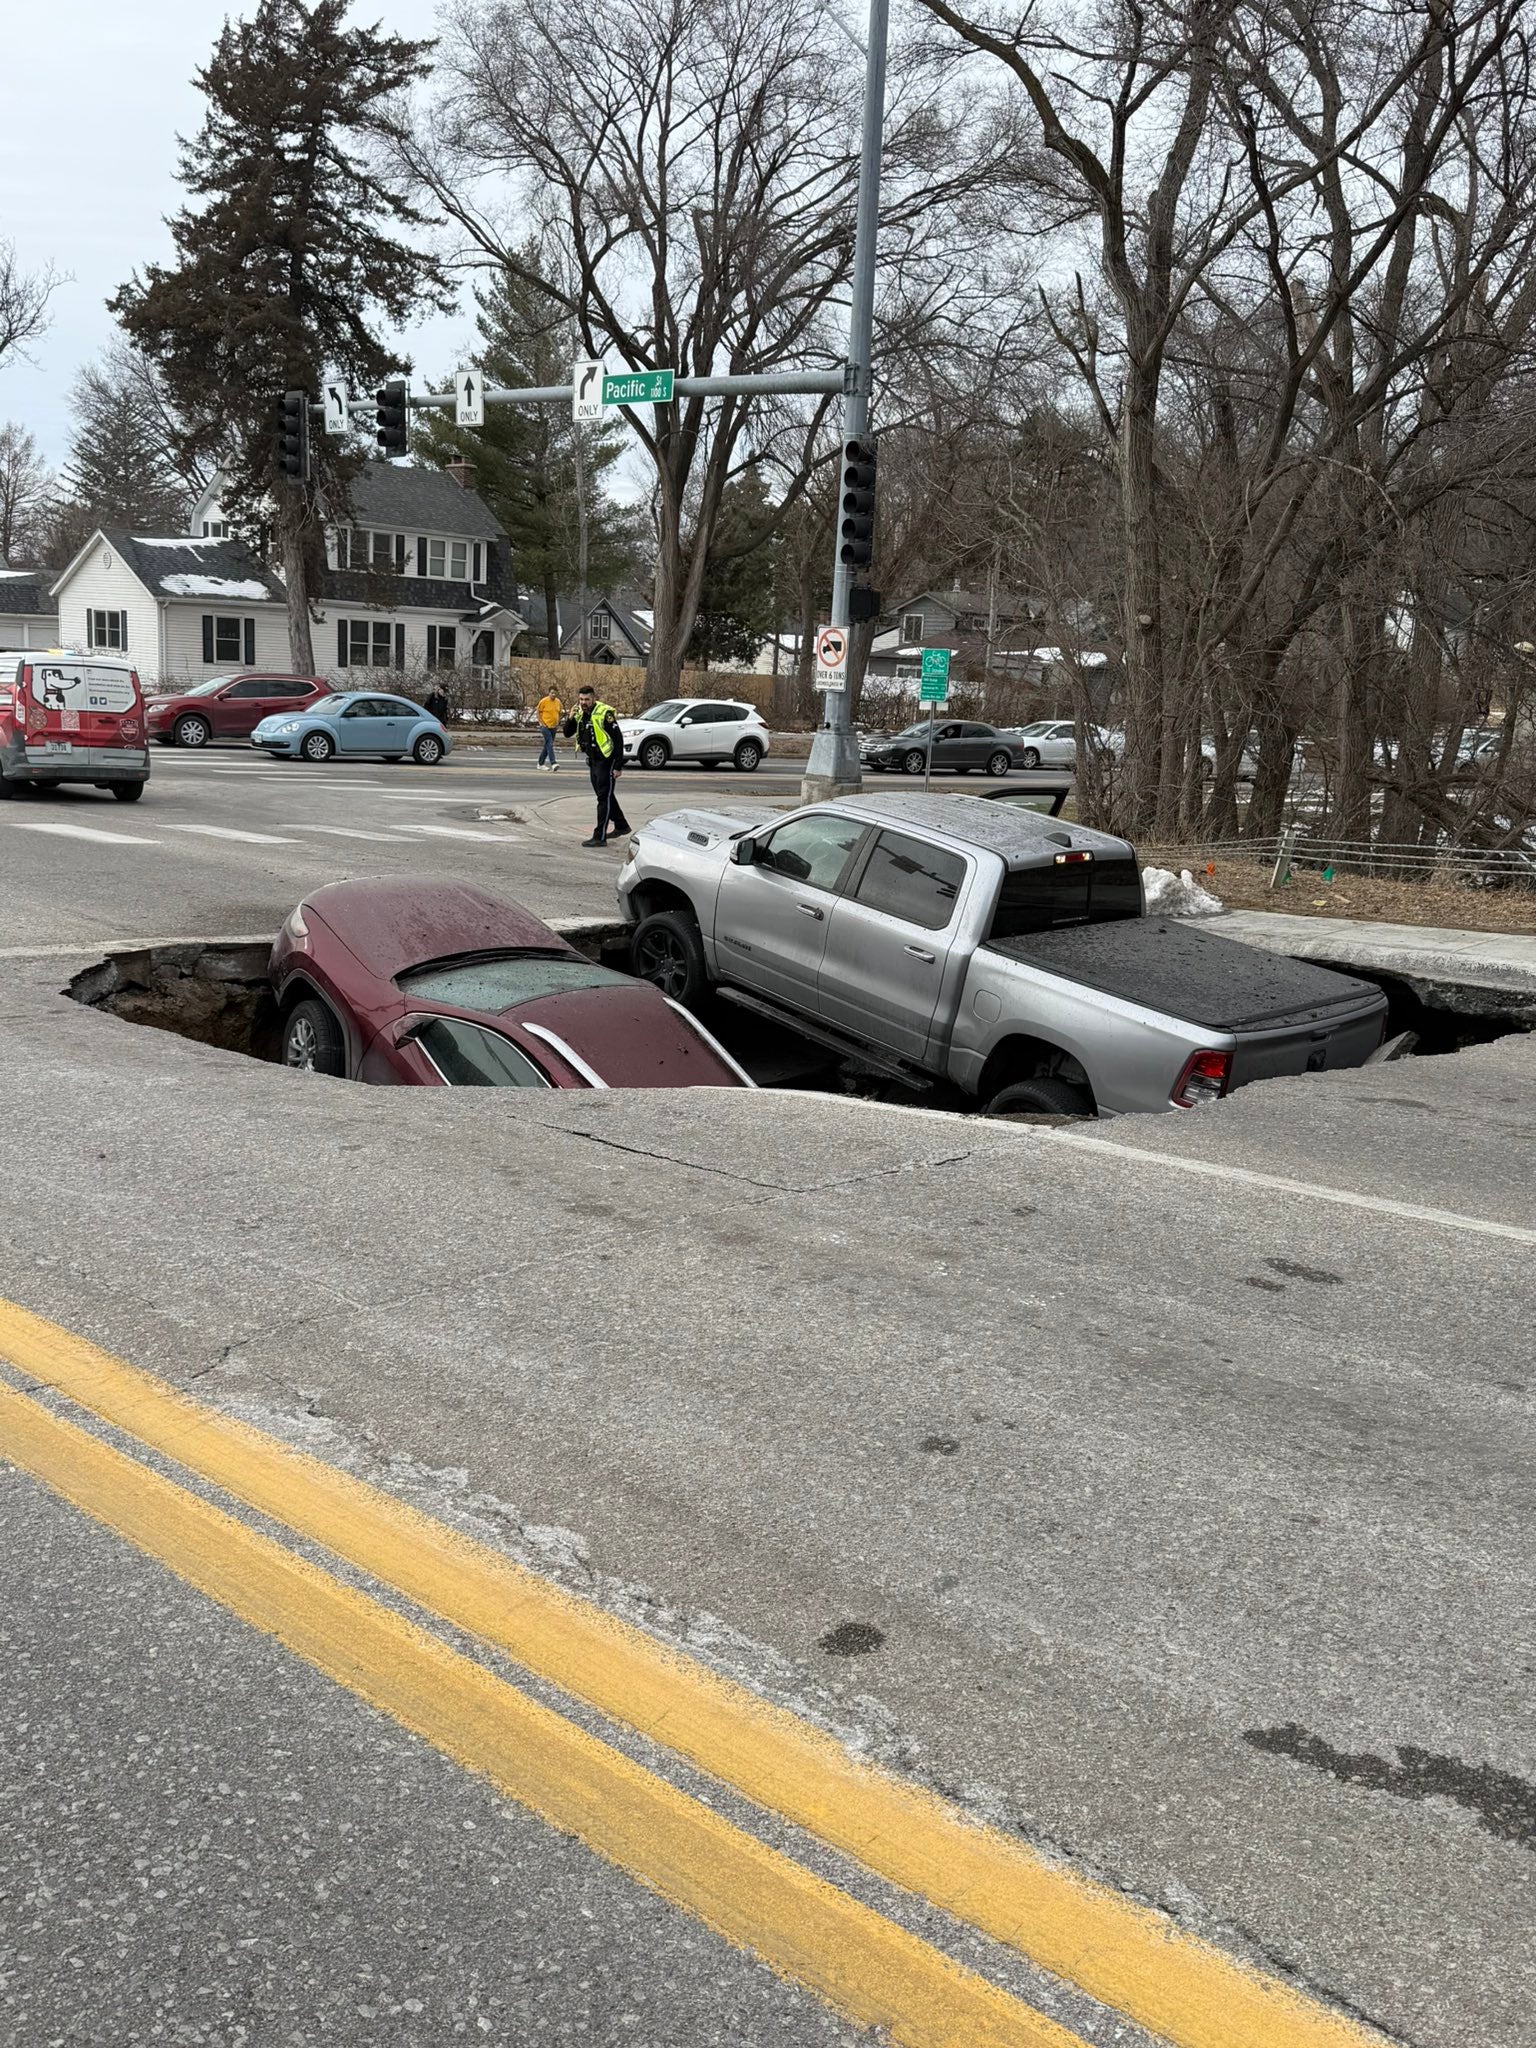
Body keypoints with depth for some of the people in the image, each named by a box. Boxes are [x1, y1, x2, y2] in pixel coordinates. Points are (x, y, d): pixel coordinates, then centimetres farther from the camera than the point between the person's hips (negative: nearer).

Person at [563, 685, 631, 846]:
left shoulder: (604, 713, -18)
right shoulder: (580, 714, 6)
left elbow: (618, 739, -19)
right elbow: (568, 734, 8)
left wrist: (618, 766, -21)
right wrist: (571, 717, -11)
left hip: (607, 761, -9)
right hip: (593, 761, 9)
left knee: (604, 798, -8)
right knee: (605, 796, 20)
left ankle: (600, 837, -8)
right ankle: (621, 825, 36)